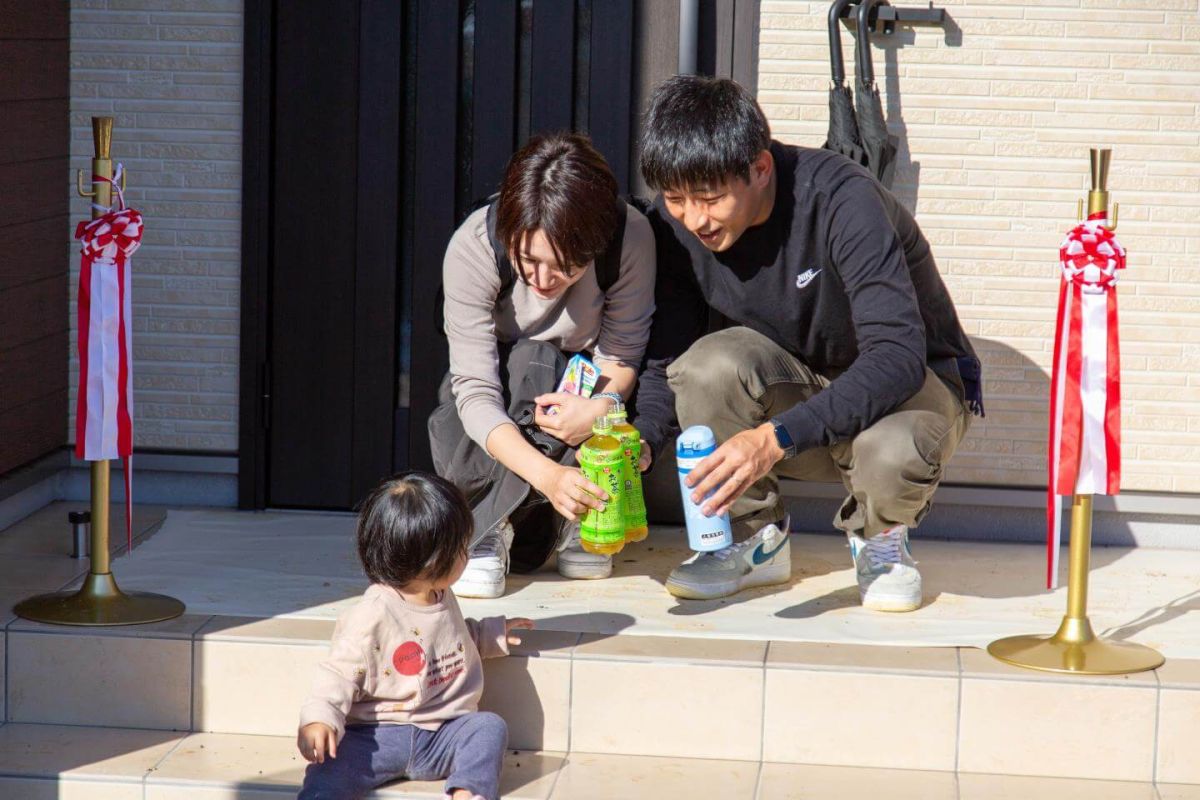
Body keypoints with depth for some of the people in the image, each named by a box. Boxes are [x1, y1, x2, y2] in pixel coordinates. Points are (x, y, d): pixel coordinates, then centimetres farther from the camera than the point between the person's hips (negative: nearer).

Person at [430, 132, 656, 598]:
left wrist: (603, 403, -39)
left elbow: (621, 355, -13)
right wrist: (547, 474, -48)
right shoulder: (473, 247, -29)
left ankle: (493, 529, -15)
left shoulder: (630, 238, -26)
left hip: (578, 384, 1)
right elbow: (475, 390, -32)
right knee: (532, 366, -35)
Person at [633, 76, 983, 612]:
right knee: (710, 364, -30)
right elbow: (667, 361, -7)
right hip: (796, 384, 4)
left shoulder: (840, 200, -30)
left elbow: (898, 356, -37)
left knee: (893, 453, -39)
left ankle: (880, 536, 0)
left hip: (916, 381, -4)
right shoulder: (675, 225, -13)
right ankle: (756, 537, -4)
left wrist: (777, 437, -49)